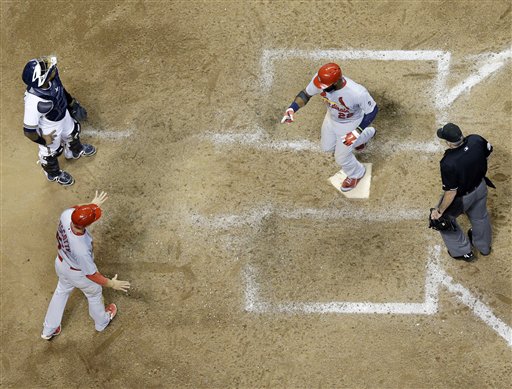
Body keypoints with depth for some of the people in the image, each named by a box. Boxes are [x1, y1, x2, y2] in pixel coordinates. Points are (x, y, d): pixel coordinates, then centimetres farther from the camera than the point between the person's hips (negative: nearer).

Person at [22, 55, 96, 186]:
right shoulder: (34, 101, -48)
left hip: (64, 114, 6)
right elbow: (29, 131, -37)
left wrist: (73, 104, 12)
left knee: (72, 134, 36)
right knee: (51, 151, 26)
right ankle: (54, 174, 59)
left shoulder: (51, 76, -28)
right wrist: (43, 140, -18)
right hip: (49, 128, -6)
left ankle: (76, 151, 72)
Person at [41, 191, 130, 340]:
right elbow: (91, 274, -29)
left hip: (61, 264, 6)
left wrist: (92, 204, 4)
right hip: (78, 273, -6)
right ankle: (102, 321, 59)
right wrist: (111, 284, -18)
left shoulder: (66, 215, -33)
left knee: (61, 292, 34)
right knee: (94, 294, 28)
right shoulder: (81, 248, -46)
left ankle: (49, 330, 52)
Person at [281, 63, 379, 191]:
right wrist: (291, 109, -29)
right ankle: (367, 134, 50)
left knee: (341, 158, 11)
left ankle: (356, 173, 49)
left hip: (350, 124, -5)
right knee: (327, 147, 28)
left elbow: (373, 110, -26)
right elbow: (306, 93, -13)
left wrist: (357, 132, -30)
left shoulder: (358, 93, -45)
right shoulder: (320, 79, -32)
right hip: (331, 117, 5)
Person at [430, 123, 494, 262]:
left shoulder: (448, 163, -42)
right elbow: (488, 151, -2)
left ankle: (463, 252, 42)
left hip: (461, 197, -5)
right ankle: (484, 246, 61)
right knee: (479, 216, 33)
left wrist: (440, 211, -15)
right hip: (480, 187, 6)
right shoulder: (476, 140, -26)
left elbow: (451, 192, -31)